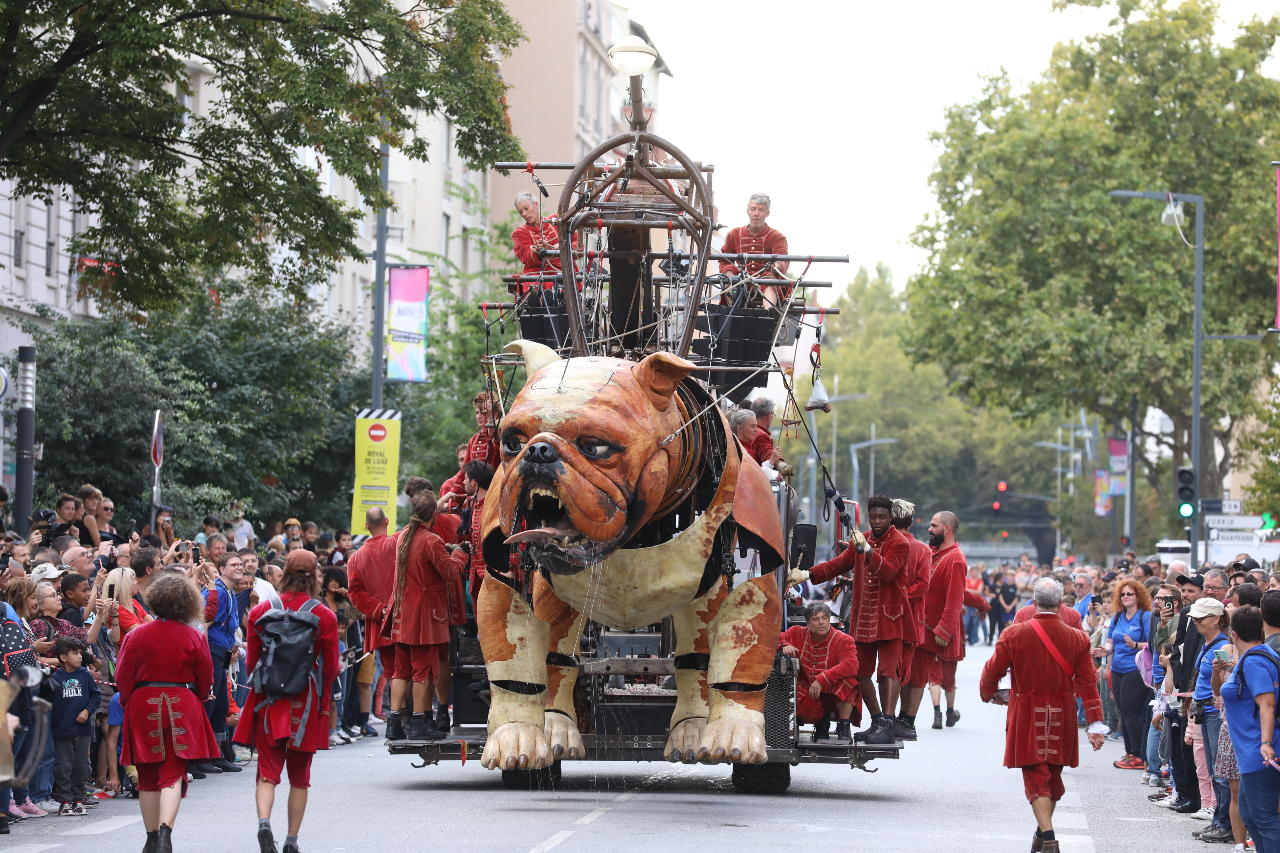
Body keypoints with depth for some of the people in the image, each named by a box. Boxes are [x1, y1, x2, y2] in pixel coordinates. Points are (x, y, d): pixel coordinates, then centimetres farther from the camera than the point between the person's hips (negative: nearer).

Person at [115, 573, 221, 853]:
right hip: (182, 710, -1)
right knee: (173, 773, -3)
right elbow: (205, 681, 3)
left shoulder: (136, 635, -3)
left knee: (148, 776, 12)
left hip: (143, 707, 1)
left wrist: (128, 704, 17)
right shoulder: (194, 637, -5)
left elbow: (122, 679, 0)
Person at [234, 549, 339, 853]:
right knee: (299, 776, 11)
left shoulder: (261, 611, -1)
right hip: (306, 703, -1)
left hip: (268, 702, 1)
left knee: (268, 770, 1)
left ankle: (264, 822, -24)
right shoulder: (325, 616, -5)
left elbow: (251, 660, 5)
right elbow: (331, 668, 0)